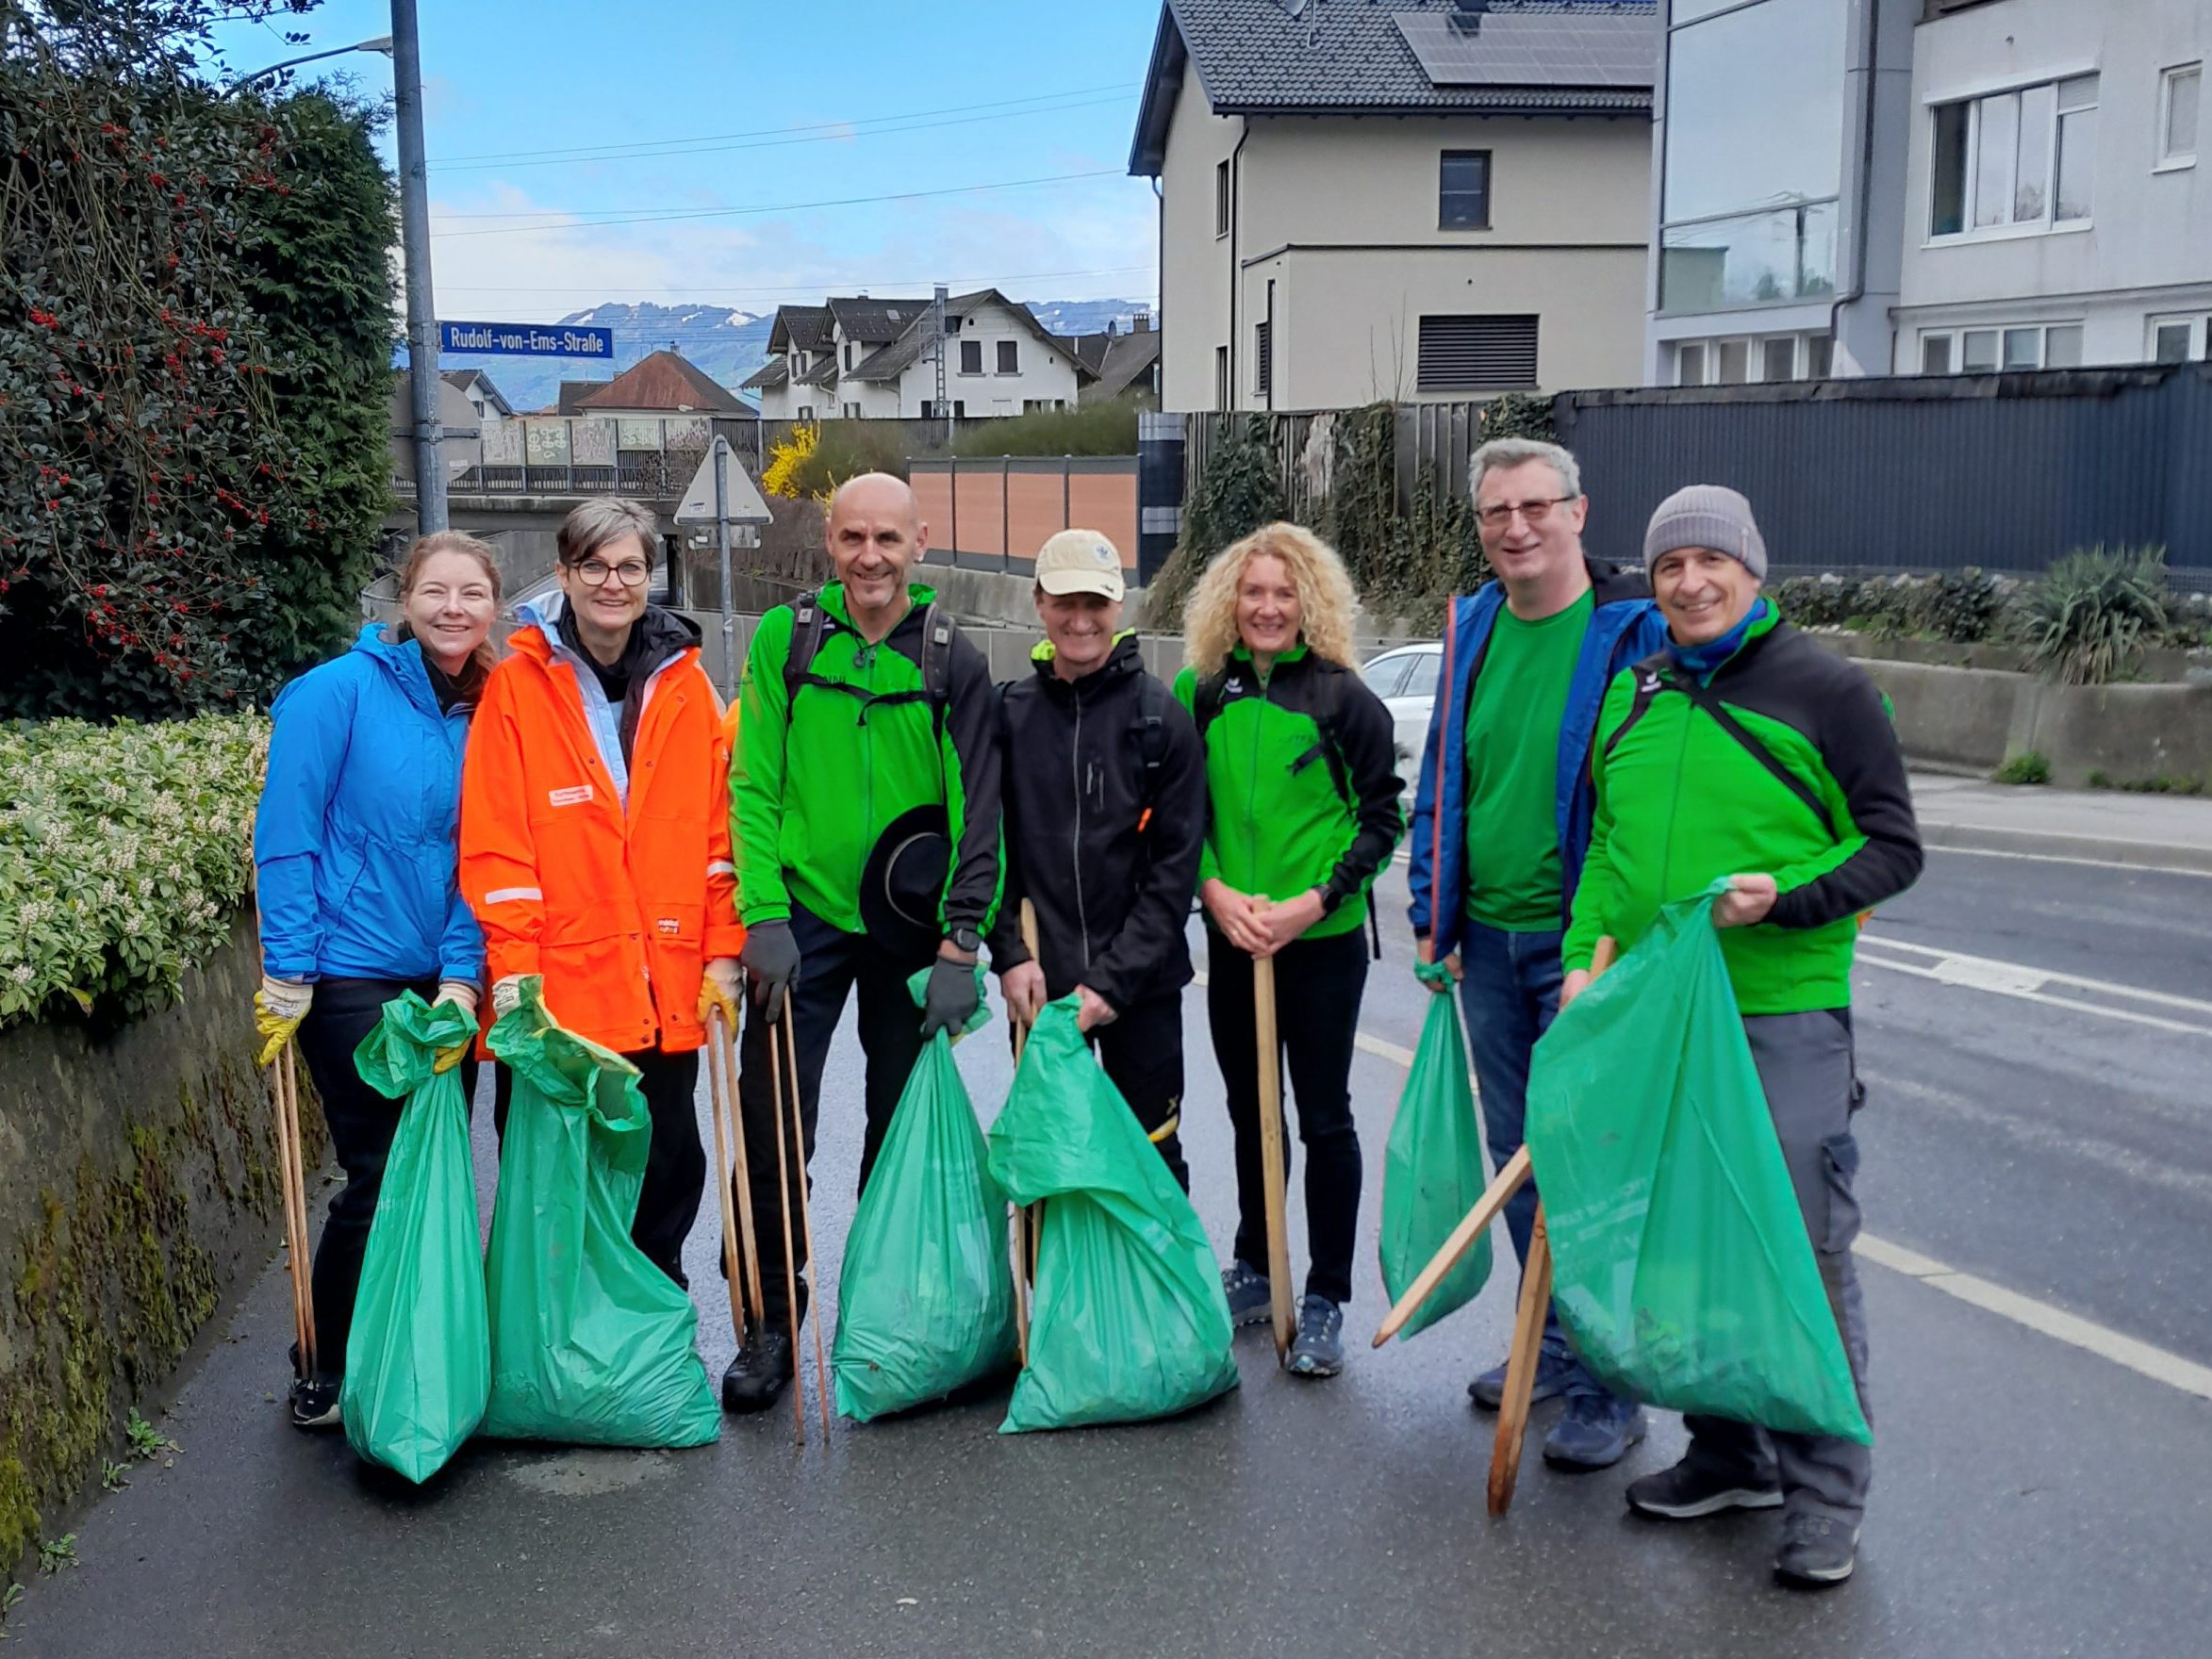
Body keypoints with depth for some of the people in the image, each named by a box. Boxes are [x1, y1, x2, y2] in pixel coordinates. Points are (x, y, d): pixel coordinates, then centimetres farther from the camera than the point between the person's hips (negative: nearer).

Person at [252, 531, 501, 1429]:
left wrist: (463, 976, -5)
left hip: (439, 979, 5)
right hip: (352, 977, -5)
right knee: (382, 1179, -2)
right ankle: (332, 1382, 17)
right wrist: (287, 974, -13)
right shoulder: (341, 691, -10)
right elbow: (287, 839, -11)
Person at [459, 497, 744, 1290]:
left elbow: (718, 828, 7)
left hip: (667, 988, 3)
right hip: (561, 991, -3)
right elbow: (495, 844, -7)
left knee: (671, 1166, 13)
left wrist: (723, 951, 2)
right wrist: (514, 971, -12)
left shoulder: (685, 683, 7)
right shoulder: (518, 684, -3)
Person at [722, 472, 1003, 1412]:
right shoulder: (786, 638, -1)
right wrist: (765, 914, -12)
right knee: (774, 1128, -2)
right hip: (801, 915, -1)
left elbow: (979, 809, -2)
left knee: (902, 1124, 10)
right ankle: (772, 1321, 14)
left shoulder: (954, 662, 0)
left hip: (909, 928, 1)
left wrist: (961, 943, -10)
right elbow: (753, 782, -3)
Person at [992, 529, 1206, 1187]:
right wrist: (1010, 954, -7)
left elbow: (1176, 862, -6)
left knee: (1151, 1154, 8)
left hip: (1142, 985, -2)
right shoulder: (1009, 713, 3)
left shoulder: (1162, 716, -3)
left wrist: (1114, 979, -12)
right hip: (1036, 984, 2)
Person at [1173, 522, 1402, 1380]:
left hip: (1323, 940, -3)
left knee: (1324, 1118, 2)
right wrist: (1213, 890, -8)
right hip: (1229, 935, 4)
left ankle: (1326, 1300, 14)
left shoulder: (1343, 696, -5)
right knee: (1248, 1108, 16)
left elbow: (1381, 818, -4)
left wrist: (1312, 901, -13)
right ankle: (1253, 1268, 32)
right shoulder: (1198, 694, 4)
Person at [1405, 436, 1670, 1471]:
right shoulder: (1471, 627, 9)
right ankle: (1556, 1346, 30)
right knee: (1517, 1156, 14)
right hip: (1486, 939, 6)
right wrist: (1432, 914, 11)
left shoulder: (1638, 628, -9)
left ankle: (1610, 1386, 10)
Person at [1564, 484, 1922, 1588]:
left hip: (1784, 1017, -5)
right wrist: (1585, 955, 4)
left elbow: (1894, 847, -4)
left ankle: (1824, 1493, 9)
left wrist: (1788, 898, -21)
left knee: (1803, 1249, -3)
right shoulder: (1631, 697, 12)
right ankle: (1728, 1454, 29)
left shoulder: (1826, 688, -4)